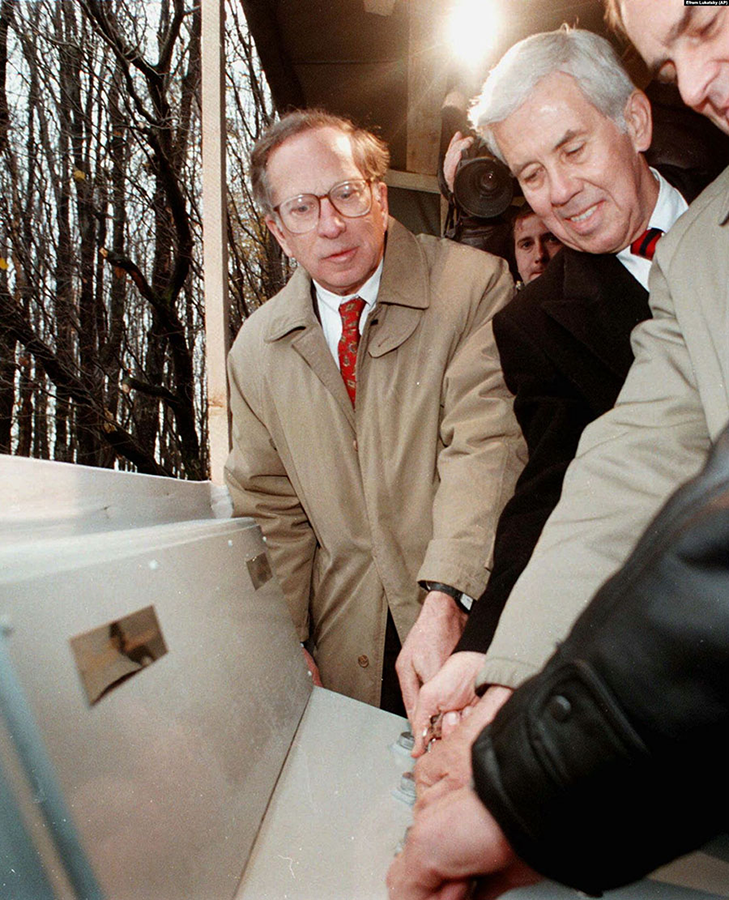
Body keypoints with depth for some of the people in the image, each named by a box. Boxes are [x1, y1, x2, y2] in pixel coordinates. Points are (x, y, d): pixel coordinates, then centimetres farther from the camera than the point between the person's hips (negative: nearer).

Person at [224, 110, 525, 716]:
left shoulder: (475, 285, -10)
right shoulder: (256, 349, 2)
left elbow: (485, 446, -20)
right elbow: (270, 508, 6)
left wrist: (445, 602, -32)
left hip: (473, 620, -2)